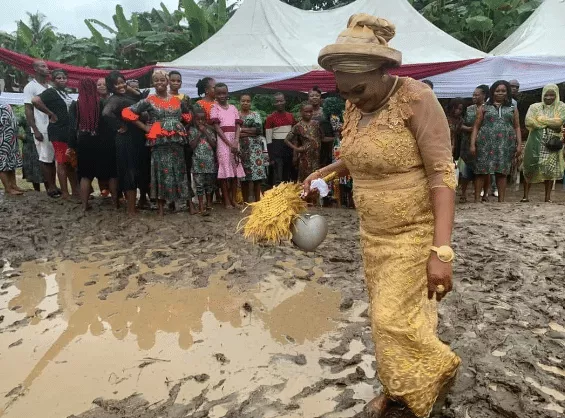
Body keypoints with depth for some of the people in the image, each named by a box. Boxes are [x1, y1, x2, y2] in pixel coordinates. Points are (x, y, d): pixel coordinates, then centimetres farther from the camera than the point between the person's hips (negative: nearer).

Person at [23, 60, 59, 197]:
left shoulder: (50, 87, 14)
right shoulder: (30, 87, -4)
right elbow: (28, 110, -7)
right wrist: (35, 130, -14)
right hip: (42, 129, -6)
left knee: (53, 158, 8)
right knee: (45, 158, -1)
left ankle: (53, 185, 15)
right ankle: (50, 187, 5)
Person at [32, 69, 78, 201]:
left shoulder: (65, 92, 16)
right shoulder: (51, 92, -8)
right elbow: (35, 100, -25)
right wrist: (51, 114, -17)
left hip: (70, 131, 9)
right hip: (58, 132, -9)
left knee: (72, 163, 11)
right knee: (62, 162, -5)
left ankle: (75, 191, 18)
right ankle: (65, 193, 0)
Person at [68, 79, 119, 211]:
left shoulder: (75, 105, -1)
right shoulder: (102, 103, -5)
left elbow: (72, 126, -1)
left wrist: (71, 146, 3)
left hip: (84, 144, 1)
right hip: (103, 142, -1)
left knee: (86, 174, 11)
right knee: (111, 173, 12)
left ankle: (85, 205, 12)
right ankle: (116, 201, 16)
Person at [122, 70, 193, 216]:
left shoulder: (177, 100, 9)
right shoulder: (149, 101, -1)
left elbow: (188, 115, 26)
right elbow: (127, 112, -4)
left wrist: (179, 125, 9)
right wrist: (145, 128, -5)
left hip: (177, 141, 3)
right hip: (159, 142, -3)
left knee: (180, 171, 7)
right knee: (161, 172, 0)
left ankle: (189, 202, 14)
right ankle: (161, 207, 9)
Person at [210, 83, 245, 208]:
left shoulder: (233, 108, 13)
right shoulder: (214, 108, 1)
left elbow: (238, 126, 6)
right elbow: (217, 128, -7)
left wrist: (236, 142, -11)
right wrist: (229, 143, -15)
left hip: (234, 141, 4)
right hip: (222, 141, -4)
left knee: (235, 169, 3)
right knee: (224, 170, -6)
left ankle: (233, 199, 9)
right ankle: (226, 201, -2)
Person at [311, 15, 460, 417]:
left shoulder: (416, 98, -20)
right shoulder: (355, 108, 1)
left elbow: (442, 173, -23)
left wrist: (441, 252, -29)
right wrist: (322, 172, 3)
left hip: (415, 232, -7)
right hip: (375, 232, 7)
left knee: (394, 318, -3)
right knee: (388, 313, 15)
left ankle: (439, 370, 28)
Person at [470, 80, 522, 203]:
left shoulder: (513, 109, 15)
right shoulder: (485, 108, 11)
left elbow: (517, 127, 12)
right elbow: (476, 127, 7)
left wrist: (519, 144, 2)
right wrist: (472, 144, -4)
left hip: (505, 145, 1)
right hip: (486, 143, -1)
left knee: (502, 172, 2)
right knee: (481, 171, -4)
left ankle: (501, 200, 8)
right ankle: (477, 200, 1)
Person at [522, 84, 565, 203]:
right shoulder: (535, 107, 7)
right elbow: (528, 122, -10)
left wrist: (541, 120, -6)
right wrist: (552, 124, -7)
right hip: (536, 142, 0)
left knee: (550, 169, 1)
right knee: (530, 168, -2)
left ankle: (548, 197, 10)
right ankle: (526, 195, 4)